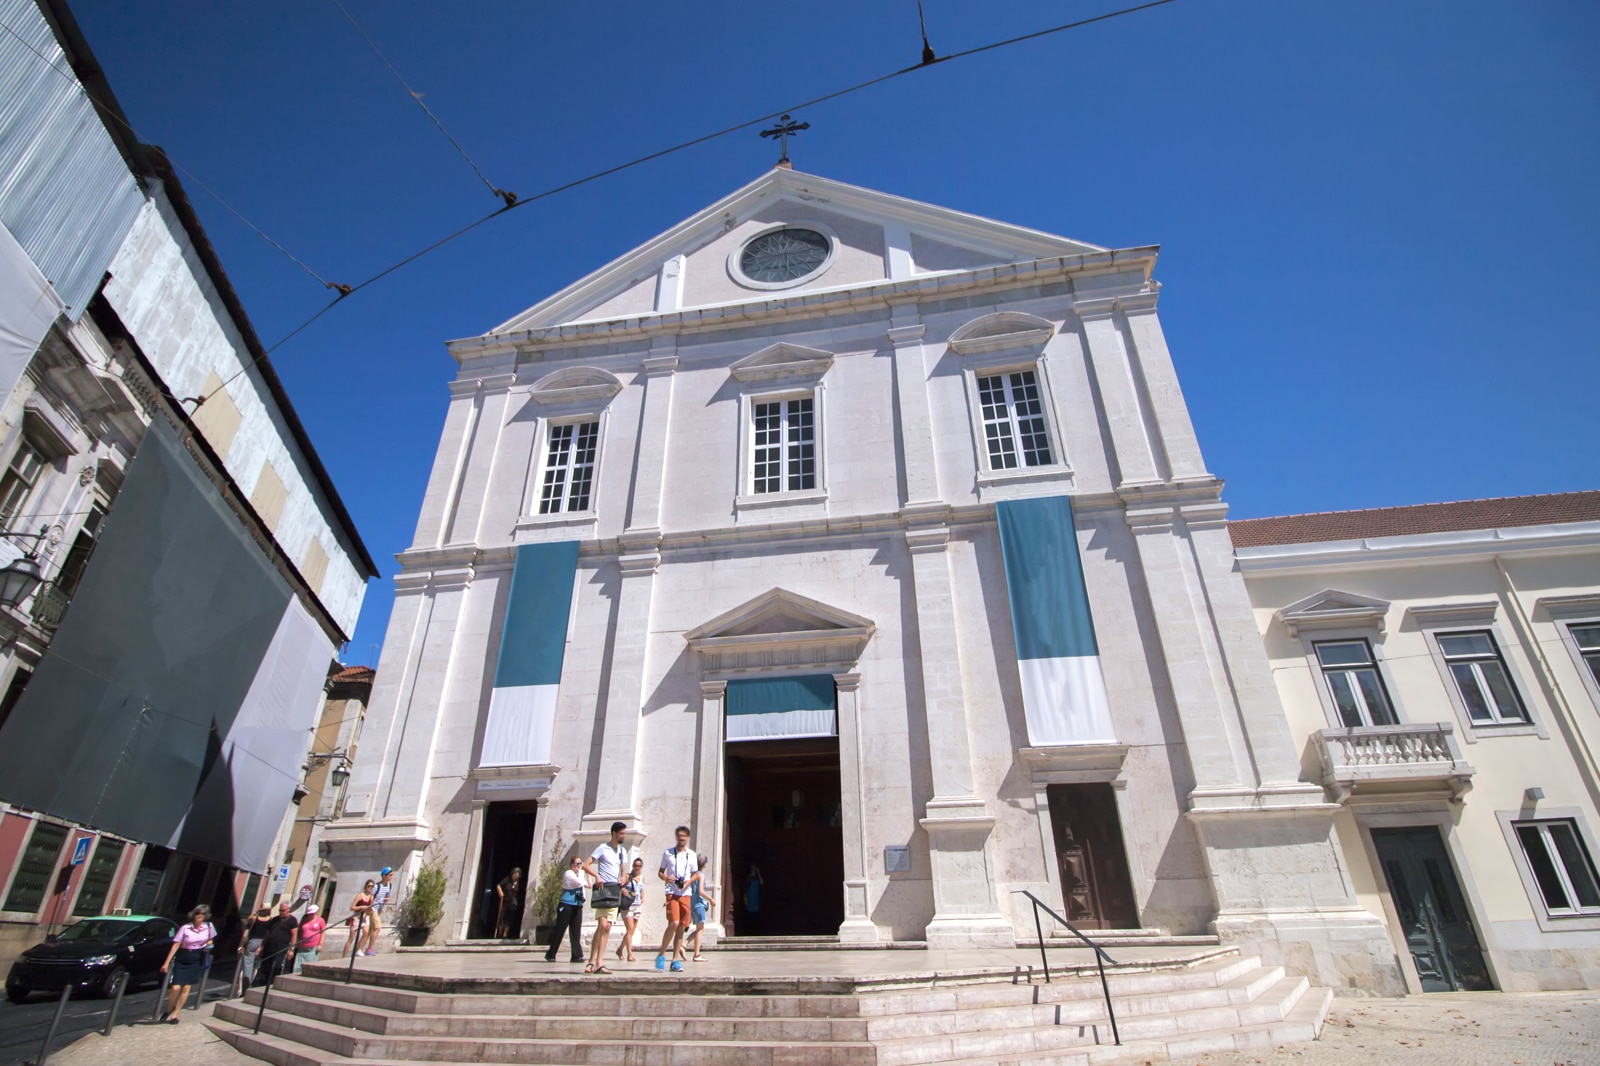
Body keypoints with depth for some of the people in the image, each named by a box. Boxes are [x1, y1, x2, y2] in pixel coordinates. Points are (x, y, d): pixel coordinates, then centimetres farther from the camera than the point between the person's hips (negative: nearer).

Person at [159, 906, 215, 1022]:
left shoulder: (209, 926, -1)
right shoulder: (185, 928, -10)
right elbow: (176, 945, -10)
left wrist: (208, 945, -7)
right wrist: (167, 963, -15)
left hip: (197, 960, 2)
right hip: (182, 959, -1)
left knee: (186, 987, -1)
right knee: (175, 988, -7)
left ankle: (175, 1015, 13)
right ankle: (168, 1011, 20)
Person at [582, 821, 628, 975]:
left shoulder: (622, 851, 15)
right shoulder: (603, 848, -5)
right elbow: (585, 865, -10)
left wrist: (623, 879, 1)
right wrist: (597, 876, -24)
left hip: (615, 890, 6)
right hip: (603, 889, -6)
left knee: (607, 928, 4)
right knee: (602, 925, -14)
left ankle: (598, 963, 6)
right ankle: (593, 961, -4)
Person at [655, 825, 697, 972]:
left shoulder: (691, 855, 9)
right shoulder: (667, 853, 4)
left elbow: (695, 874, 15)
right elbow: (660, 872, 9)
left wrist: (689, 881, -6)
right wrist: (665, 878, -13)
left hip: (686, 893, 3)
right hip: (672, 892, -3)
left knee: (682, 927, 4)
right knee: (674, 923, -17)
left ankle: (675, 960, 13)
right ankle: (661, 954, 0)